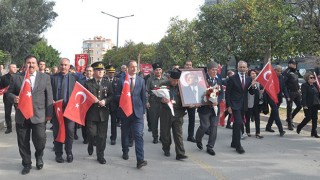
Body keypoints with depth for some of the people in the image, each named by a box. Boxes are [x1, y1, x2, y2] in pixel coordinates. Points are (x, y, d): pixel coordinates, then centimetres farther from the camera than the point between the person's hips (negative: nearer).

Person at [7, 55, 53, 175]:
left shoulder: (45, 77, 5)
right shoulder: (16, 78, 6)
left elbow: (49, 96, 4)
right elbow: (9, 93, 10)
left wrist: (49, 113, 1)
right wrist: (13, 98, -14)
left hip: (39, 116, -1)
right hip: (21, 116, 2)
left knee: (40, 140, -3)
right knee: (23, 143, 9)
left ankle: (39, 157, 29)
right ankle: (27, 164, 28)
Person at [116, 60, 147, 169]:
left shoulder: (141, 80, 7)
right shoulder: (121, 80, 2)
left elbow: (143, 97, 9)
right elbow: (117, 96, 3)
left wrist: (143, 110, 6)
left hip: (138, 112, 0)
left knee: (139, 135, -11)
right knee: (125, 133, 16)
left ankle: (140, 160, -15)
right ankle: (125, 152, 38)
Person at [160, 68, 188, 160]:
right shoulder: (164, 85, 0)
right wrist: (162, 100, -25)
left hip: (178, 113, 0)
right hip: (166, 113, 0)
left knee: (178, 133, -1)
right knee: (165, 132, 11)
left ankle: (180, 154, -1)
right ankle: (166, 149, 33)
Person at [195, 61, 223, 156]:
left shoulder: (219, 80, 8)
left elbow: (221, 93, 7)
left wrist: (217, 101, -11)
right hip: (204, 107, -5)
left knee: (214, 127, 5)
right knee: (205, 126, -5)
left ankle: (210, 147, 17)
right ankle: (198, 139, 26)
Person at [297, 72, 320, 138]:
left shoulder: (315, 85, 11)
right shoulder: (304, 85, -9)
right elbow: (304, 96, -15)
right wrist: (304, 105, -21)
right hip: (308, 105, -6)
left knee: (315, 118, 6)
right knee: (308, 118, -4)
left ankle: (314, 132, 12)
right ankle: (299, 127, 20)